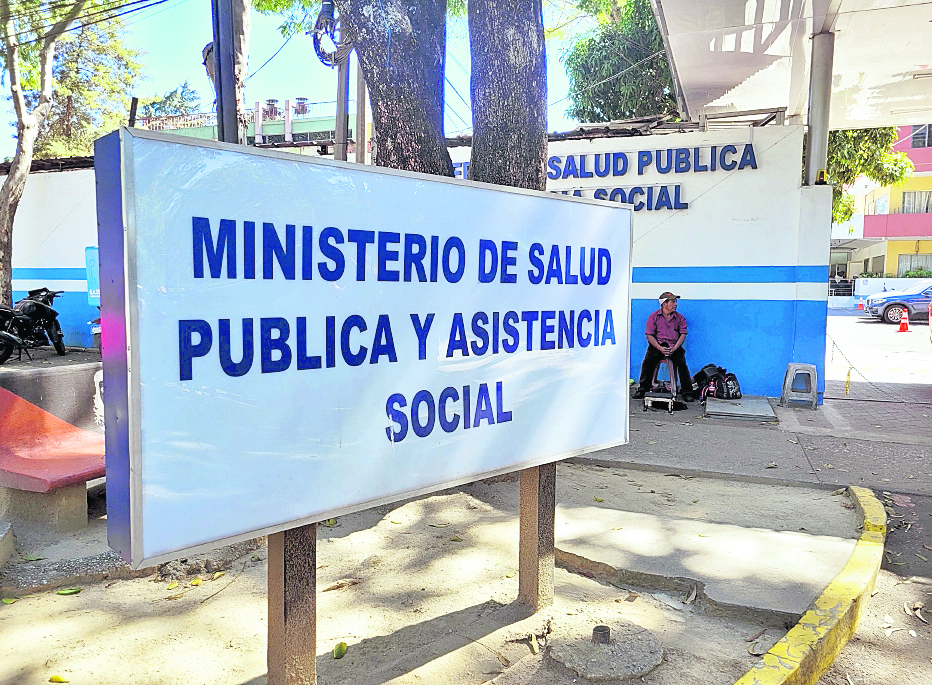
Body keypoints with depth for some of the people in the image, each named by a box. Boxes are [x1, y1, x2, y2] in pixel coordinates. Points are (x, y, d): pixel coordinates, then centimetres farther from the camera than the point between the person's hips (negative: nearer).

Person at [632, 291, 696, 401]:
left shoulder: (680, 318, 10)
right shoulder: (654, 316, 4)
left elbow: (683, 334, 4)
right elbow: (649, 335, -2)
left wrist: (674, 348, -14)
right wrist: (660, 348, -16)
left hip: (674, 346, 1)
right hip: (657, 345, -1)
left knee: (681, 363, -22)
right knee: (648, 362, -22)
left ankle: (687, 392, -12)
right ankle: (642, 389, -7)